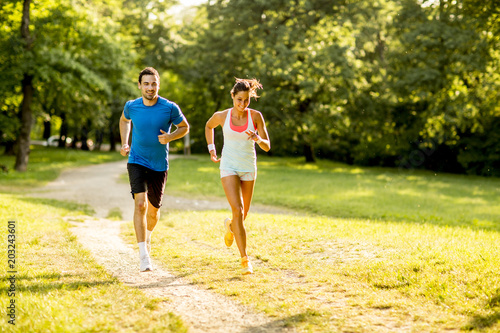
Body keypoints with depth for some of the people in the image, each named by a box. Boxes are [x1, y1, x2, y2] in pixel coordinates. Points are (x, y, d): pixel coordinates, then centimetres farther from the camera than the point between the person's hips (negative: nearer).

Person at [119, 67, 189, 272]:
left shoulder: (169, 108, -11)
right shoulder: (131, 106, -4)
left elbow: (184, 127, 4)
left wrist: (170, 136, -16)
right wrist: (124, 143, 7)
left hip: (159, 165, 1)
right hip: (137, 162, 0)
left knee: (153, 209, 12)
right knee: (140, 204, -18)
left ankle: (147, 237, 47)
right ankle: (144, 256, -19)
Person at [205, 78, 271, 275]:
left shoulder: (255, 116, -5)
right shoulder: (222, 116, -4)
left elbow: (267, 147, -5)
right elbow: (208, 126, 19)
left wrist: (258, 138, -26)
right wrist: (211, 149, 12)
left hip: (248, 168, 2)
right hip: (229, 167, -2)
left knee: (243, 214, 12)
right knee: (237, 210, -18)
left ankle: (230, 226, 50)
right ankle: (244, 259, -15)